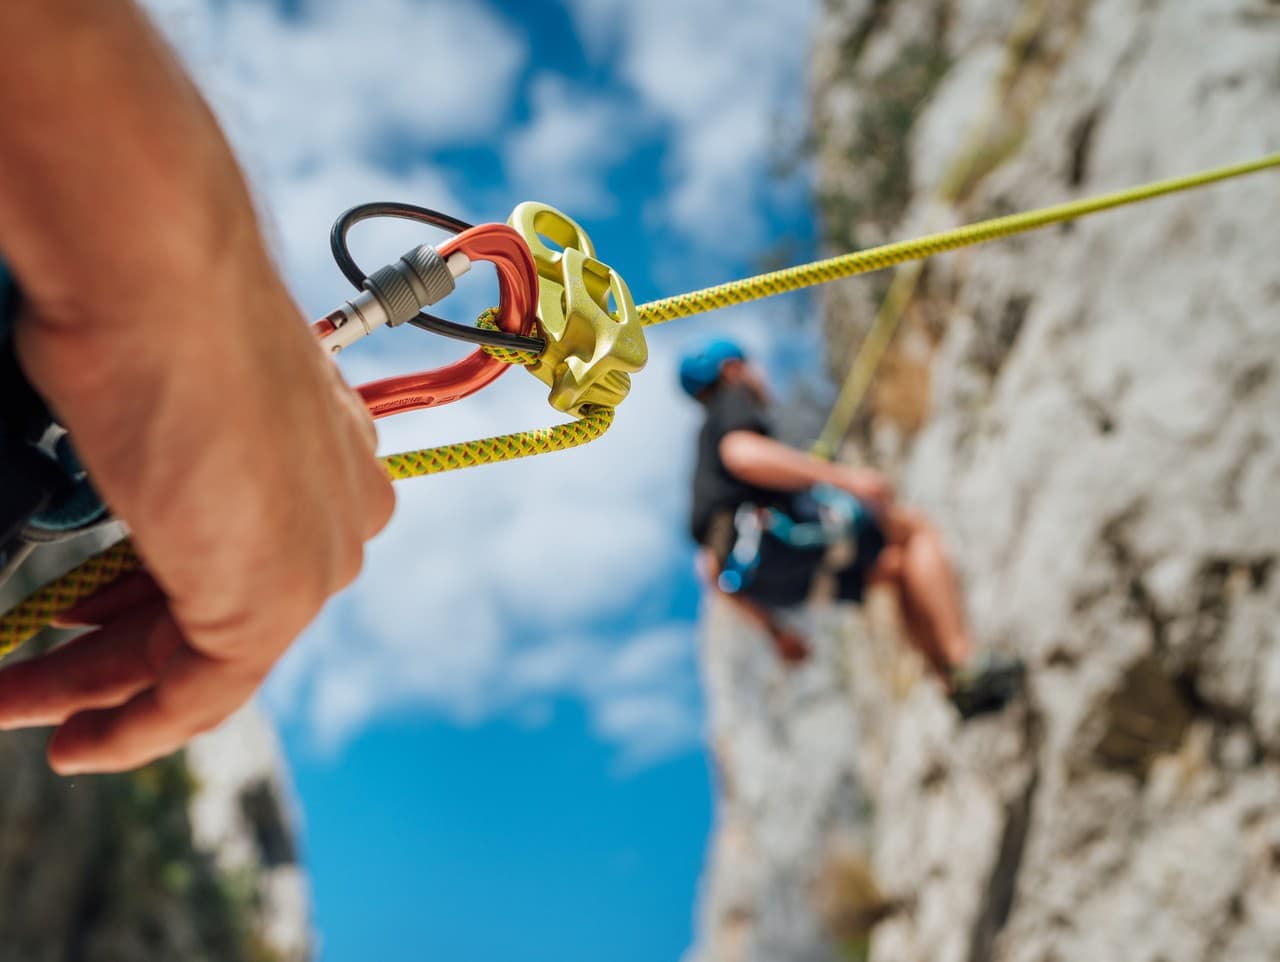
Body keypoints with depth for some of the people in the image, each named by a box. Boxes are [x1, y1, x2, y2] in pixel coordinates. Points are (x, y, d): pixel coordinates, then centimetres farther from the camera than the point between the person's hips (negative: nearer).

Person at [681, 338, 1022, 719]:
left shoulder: (706, 459, 37)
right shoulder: (734, 402, 12)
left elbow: (715, 567, 31)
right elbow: (743, 455, -16)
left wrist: (775, 630, 33)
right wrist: (842, 476, -19)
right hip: (770, 534, -9)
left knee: (899, 566, 18)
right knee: (915, 528, 0)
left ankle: (957, 687, 6)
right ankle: (965, 663, -14)